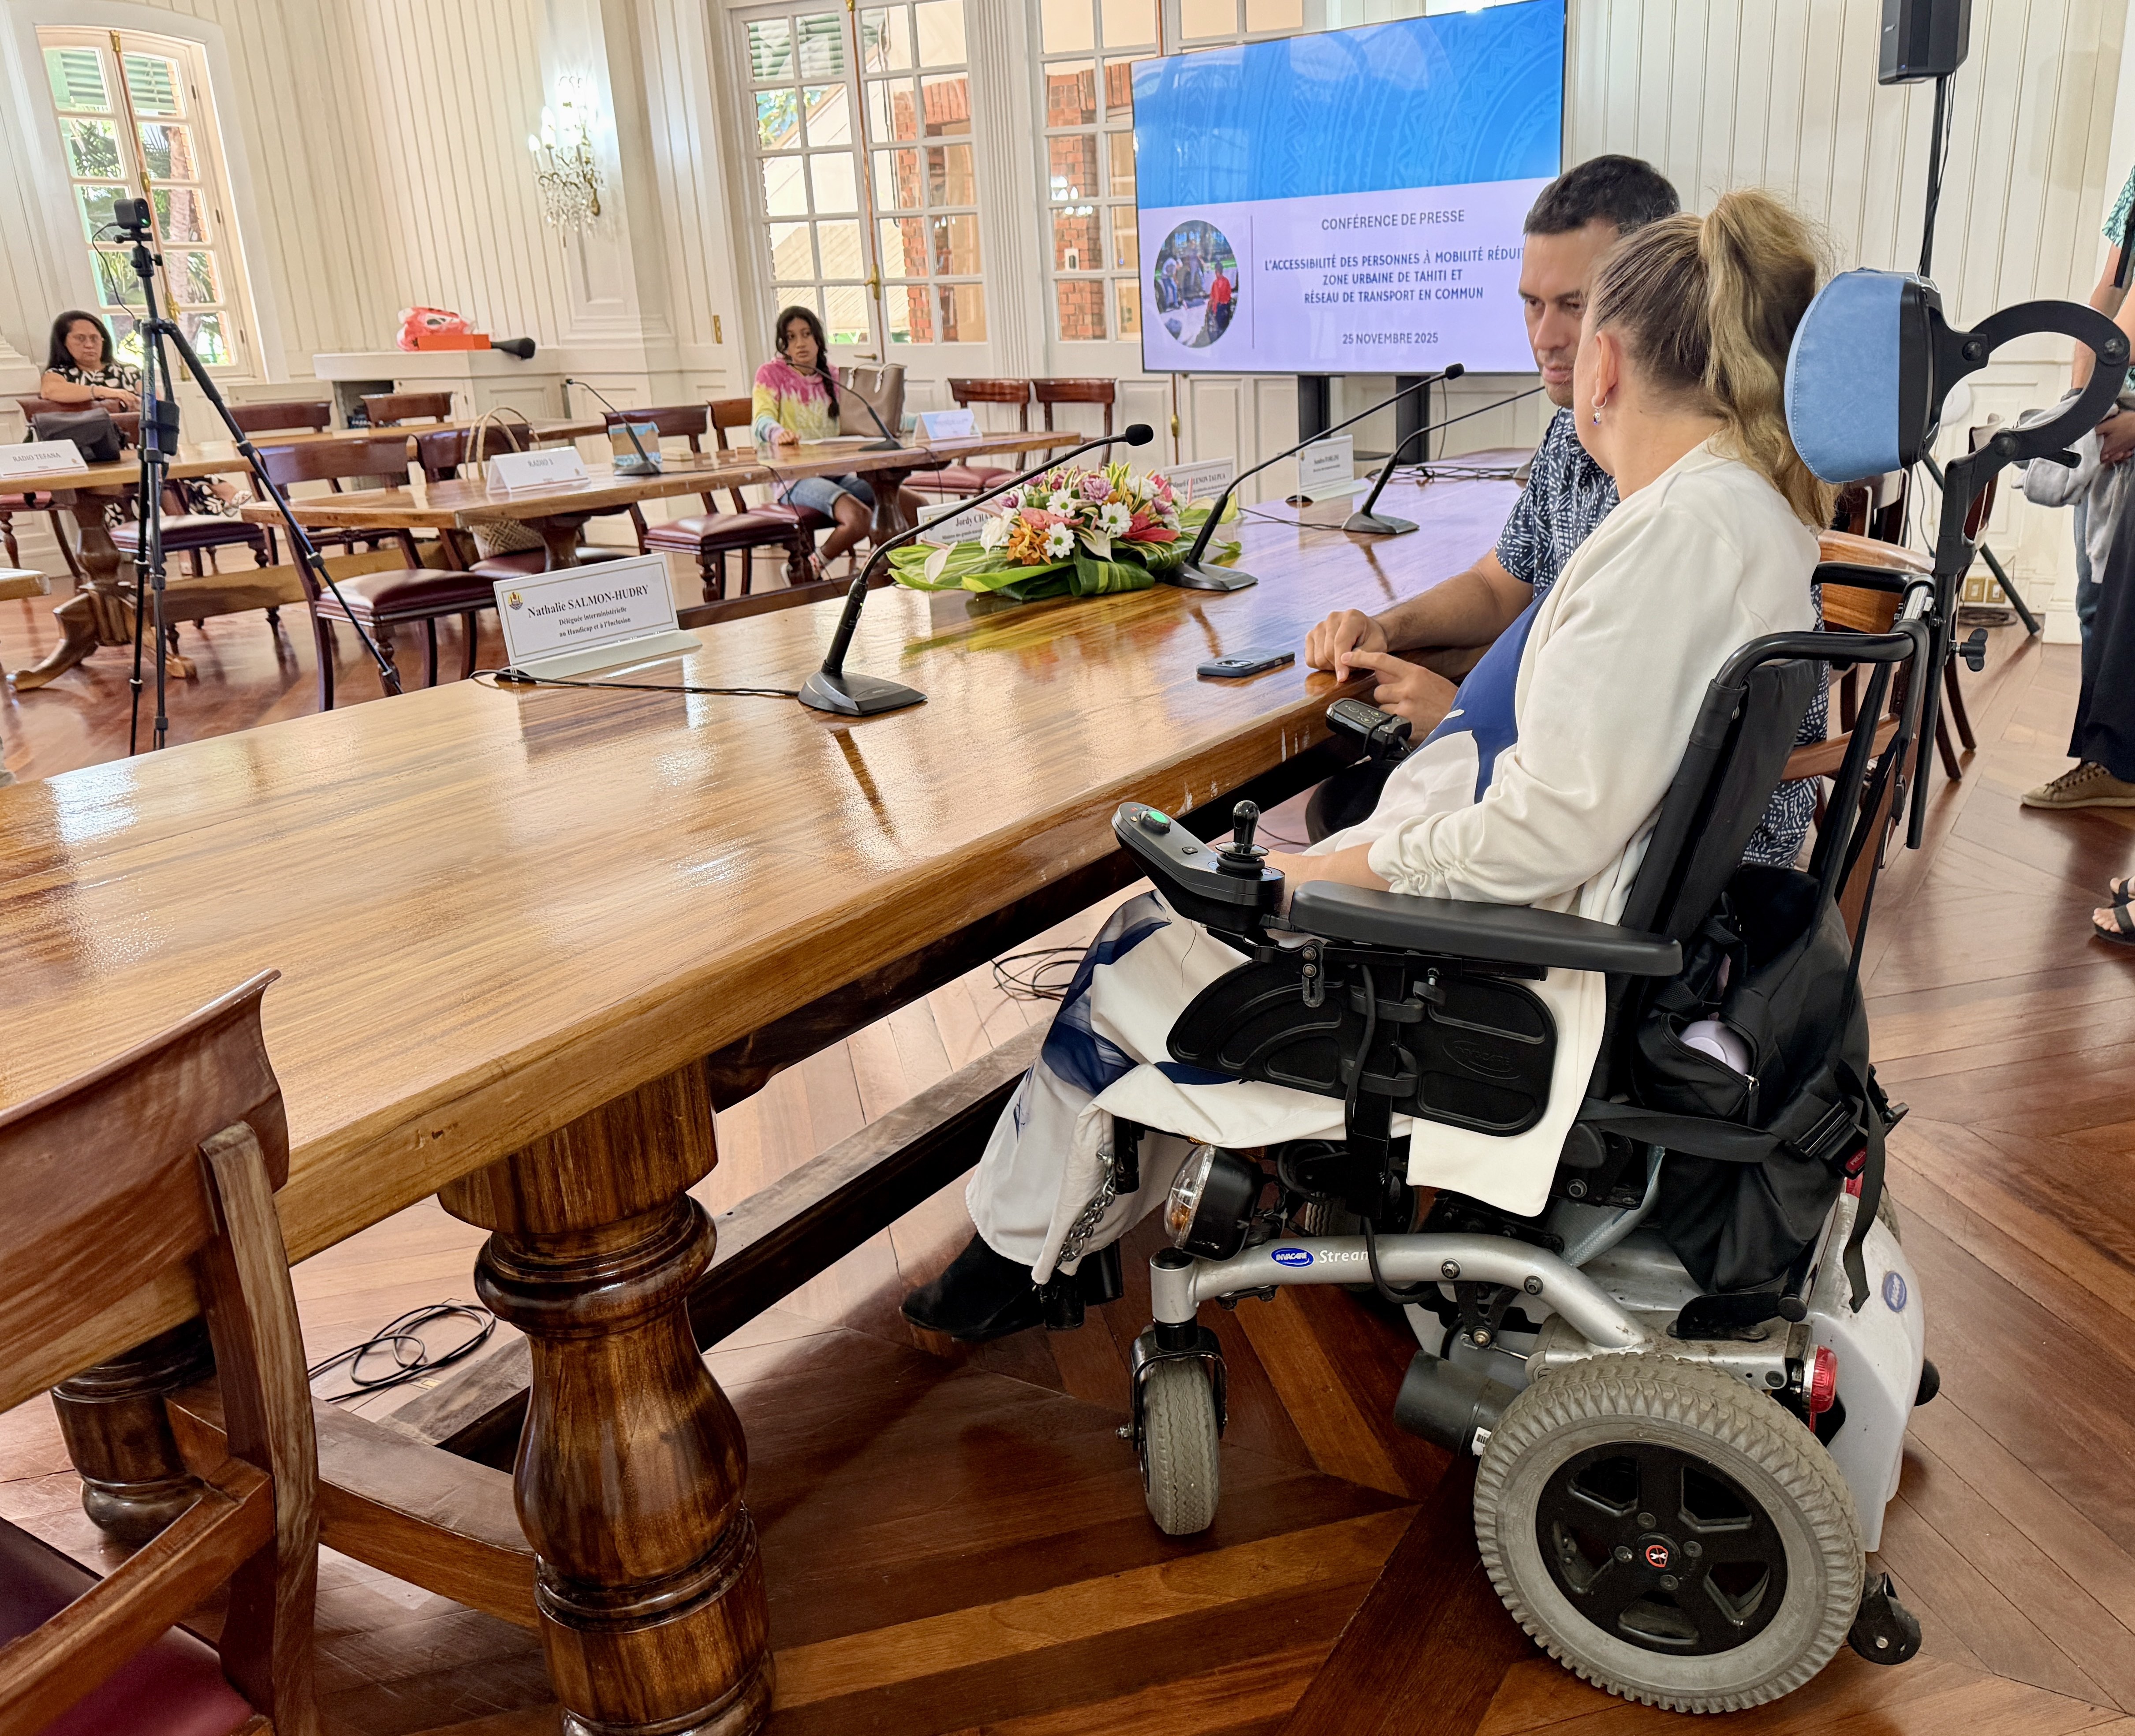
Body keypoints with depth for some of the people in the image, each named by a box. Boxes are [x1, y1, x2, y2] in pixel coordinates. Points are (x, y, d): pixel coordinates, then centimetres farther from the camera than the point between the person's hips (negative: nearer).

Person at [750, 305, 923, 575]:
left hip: (838, 473, 6)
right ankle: (807, 570, -9)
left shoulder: (832, 377, 19)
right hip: (797, 479, -5)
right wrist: (778, 433, -37)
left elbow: (861, 416, 12)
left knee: (917, 508, -12)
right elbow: (762, 421, -13)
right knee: (859, 518, -33)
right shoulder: (771, 374, 3)